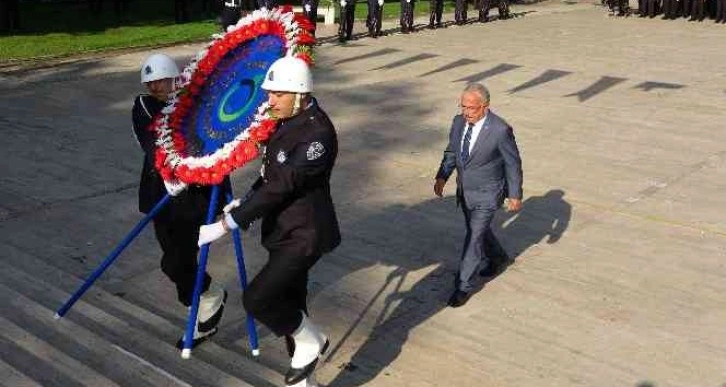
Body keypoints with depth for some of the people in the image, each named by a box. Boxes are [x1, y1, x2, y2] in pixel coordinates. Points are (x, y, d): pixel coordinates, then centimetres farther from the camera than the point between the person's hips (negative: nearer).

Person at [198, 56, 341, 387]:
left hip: (305, 234, -9)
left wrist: (226, 223, -26)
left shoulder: (317, 133, -24)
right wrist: (245, 201, 4)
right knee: (289, 302, 16)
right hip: (284, 229, 9)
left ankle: (310, 342, 12)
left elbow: (281, 187, -27)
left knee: (257, 299, -14)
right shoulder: (287, 121, 4)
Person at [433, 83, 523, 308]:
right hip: (465, 191, 7)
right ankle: (498, 258, 50)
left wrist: (515, 195, -8)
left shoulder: (500, 130, -24)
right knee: (479, 229, 23)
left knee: (474, 237, -4)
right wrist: (442, 177, -4)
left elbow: (513, 164, -13)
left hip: (487, 195, -6)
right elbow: (452, 151, 8)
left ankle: (463, 285, 10)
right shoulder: (459, 122, -7)